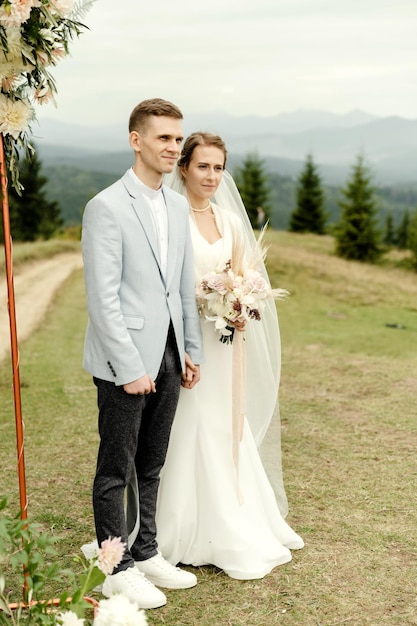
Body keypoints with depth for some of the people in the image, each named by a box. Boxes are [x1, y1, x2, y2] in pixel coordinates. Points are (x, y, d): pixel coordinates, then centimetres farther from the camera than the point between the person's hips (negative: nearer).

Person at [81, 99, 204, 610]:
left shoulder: (177, 206, 11)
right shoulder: (106, 208, -12)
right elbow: (103, 298, -16)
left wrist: (191, 350, 11)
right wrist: (130, 367, -17)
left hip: (168, 358, 7)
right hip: (125, 363, -7)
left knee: (150, 466, 17)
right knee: (116, 471, 6)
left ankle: (146, 554, 31)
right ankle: (117, 570, 20)